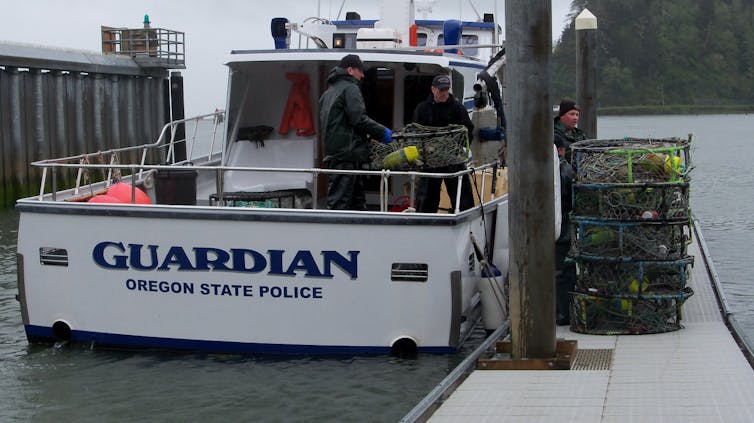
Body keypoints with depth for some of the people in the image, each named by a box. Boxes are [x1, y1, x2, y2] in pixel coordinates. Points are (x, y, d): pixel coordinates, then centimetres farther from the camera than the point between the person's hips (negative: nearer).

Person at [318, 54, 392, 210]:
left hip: (333, 151, 10)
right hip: (347, 152, -10)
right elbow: (358, 118, -18)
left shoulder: (328, 92, 23)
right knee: (340, 202, -11)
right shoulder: (350, 88, -7)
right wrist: (381, 132, -9)